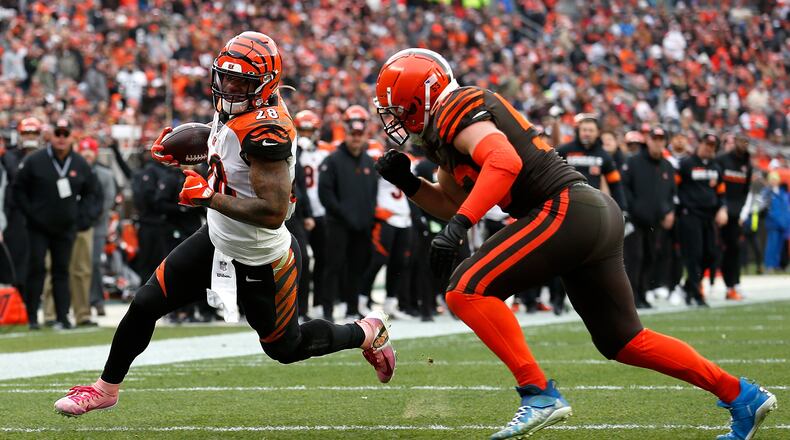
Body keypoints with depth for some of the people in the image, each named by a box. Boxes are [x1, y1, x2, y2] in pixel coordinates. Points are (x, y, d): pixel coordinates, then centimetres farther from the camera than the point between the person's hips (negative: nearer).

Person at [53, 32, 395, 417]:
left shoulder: (267, 130, -32)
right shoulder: (231, 107, -5)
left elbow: (273, 213, -35)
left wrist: (208, 196, -31)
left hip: (261, 262, -8)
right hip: (217, 240, 8)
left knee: (285, 349, 15)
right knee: (145, 305, 7)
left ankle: (369, 333, 39)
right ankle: (107, 388, 27)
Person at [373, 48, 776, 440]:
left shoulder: (455, 111, -8)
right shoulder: (445, 132, 22)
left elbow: (505, 160, -25)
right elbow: (453, 203, 31)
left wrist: (458, 226, -30)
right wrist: (408, 183, 15)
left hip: (565, 211, -10)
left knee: (467, 290, -14)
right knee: (624, 342, 16)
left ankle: (539, 395, -17)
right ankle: (743, 396, 20)